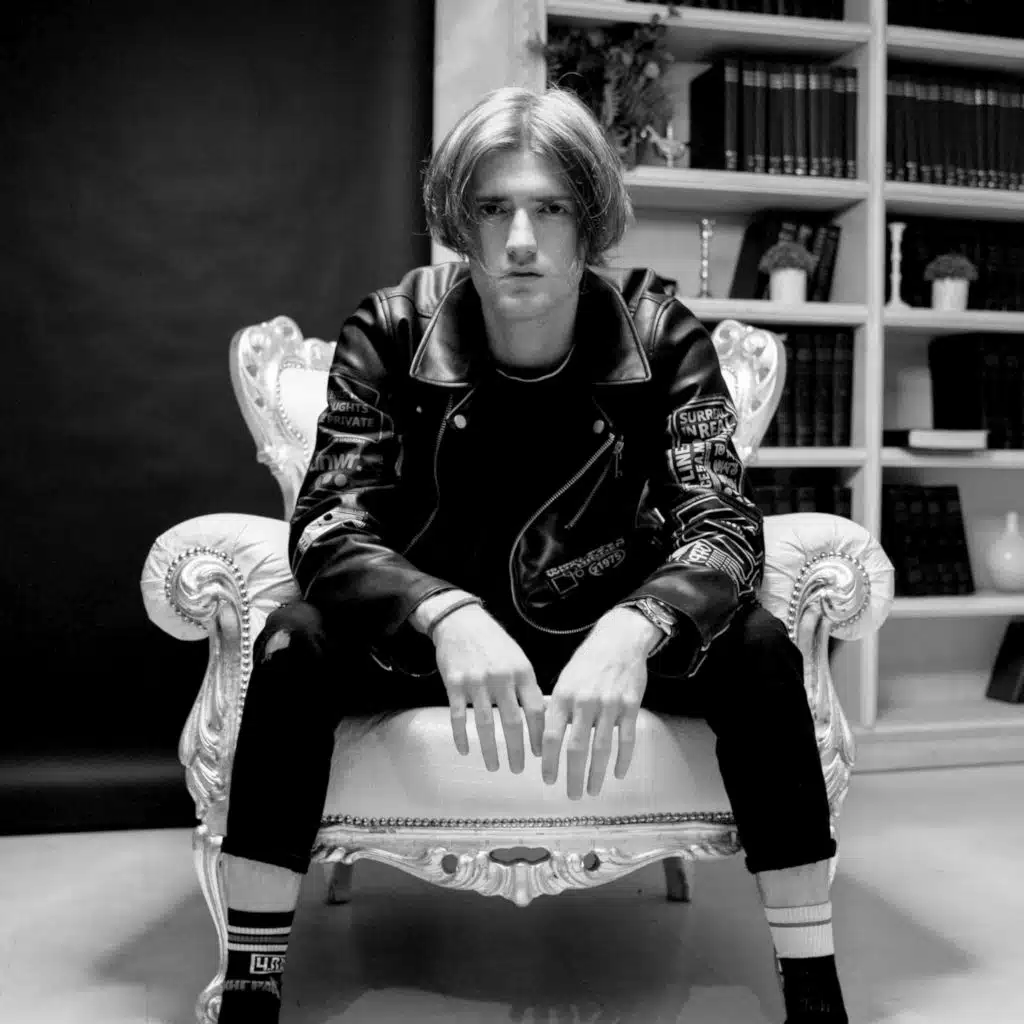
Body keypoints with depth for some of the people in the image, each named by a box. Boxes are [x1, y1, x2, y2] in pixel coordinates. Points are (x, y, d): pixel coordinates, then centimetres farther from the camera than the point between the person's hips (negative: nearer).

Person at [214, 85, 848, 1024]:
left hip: (607, 630, 1)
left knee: (757, 648, -27)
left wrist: (631, 630, -45)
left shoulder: (662, 338, -14)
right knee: (294, 645, -28)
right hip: (431, 634, 0)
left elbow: (725, 528, -22)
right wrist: (450, 618, -44)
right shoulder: (389, 333, -14)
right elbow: (325, 527, -22)